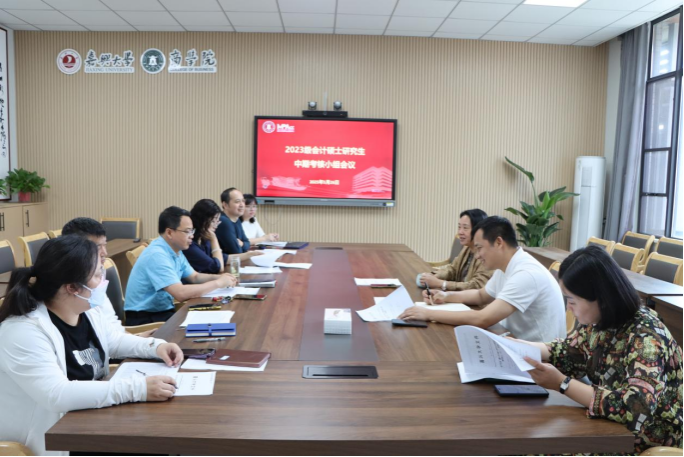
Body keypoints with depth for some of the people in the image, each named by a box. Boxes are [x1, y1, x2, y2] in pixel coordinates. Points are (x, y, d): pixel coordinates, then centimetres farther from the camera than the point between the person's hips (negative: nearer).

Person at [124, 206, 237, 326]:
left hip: (163, 311, 8)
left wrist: (219, 277, -2)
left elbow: (194, 277, 18)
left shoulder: (175, 251, 6)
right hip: (144, 319, -8)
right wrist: (218, 283, -21)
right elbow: (181, 293, -31)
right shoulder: (157, 255, -23)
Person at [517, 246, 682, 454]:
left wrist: (561, 383, -33)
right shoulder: (598, 322, -4)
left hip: (648, 445, -6)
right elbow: (568, 354, 11)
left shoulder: (646, 338, -26)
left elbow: (636, 409, -37)